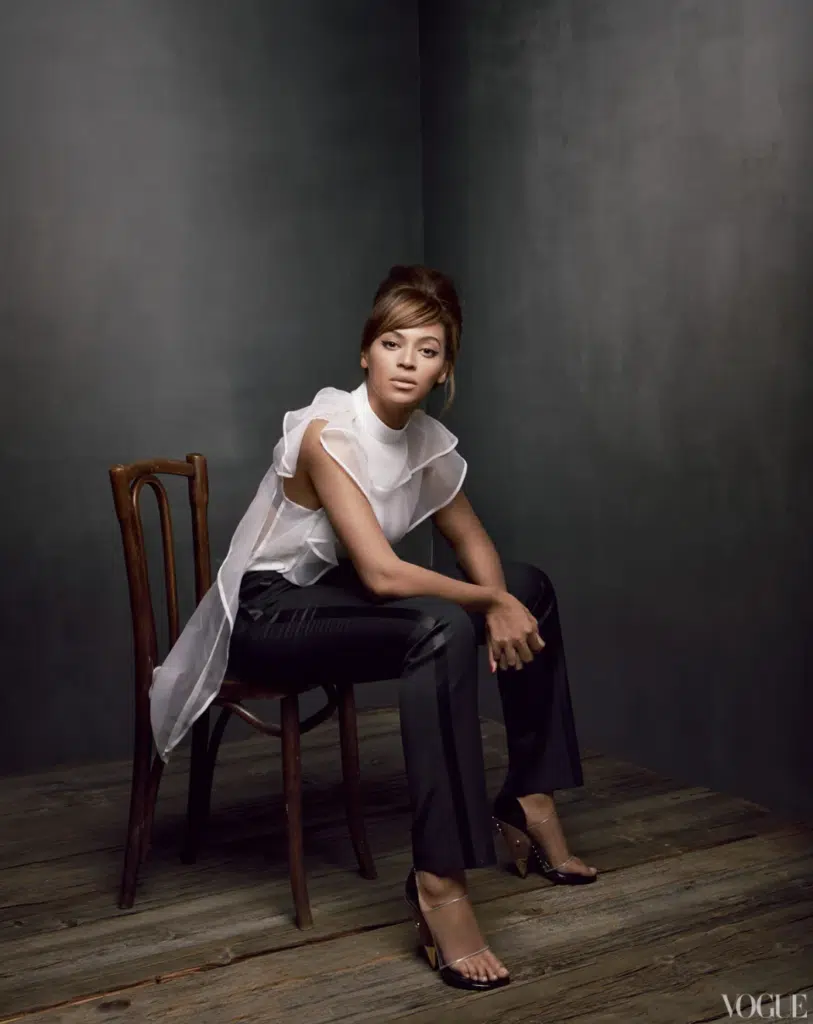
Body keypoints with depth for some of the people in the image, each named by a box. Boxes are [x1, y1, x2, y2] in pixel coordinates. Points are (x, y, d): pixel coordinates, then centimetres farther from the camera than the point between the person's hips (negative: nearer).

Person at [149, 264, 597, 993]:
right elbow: (382, 573, -31)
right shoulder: (327, 434, -24)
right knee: (442, 630, -34)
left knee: (530, 587, 5)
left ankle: (527, 801, 12)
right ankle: (439, 881, -32)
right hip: (269, 613, -8)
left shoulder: (428, 439, 0)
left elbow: (473, 544, 10)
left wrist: (500, 604, -11)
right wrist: (489, 601, -18)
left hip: (341, 600, 9)